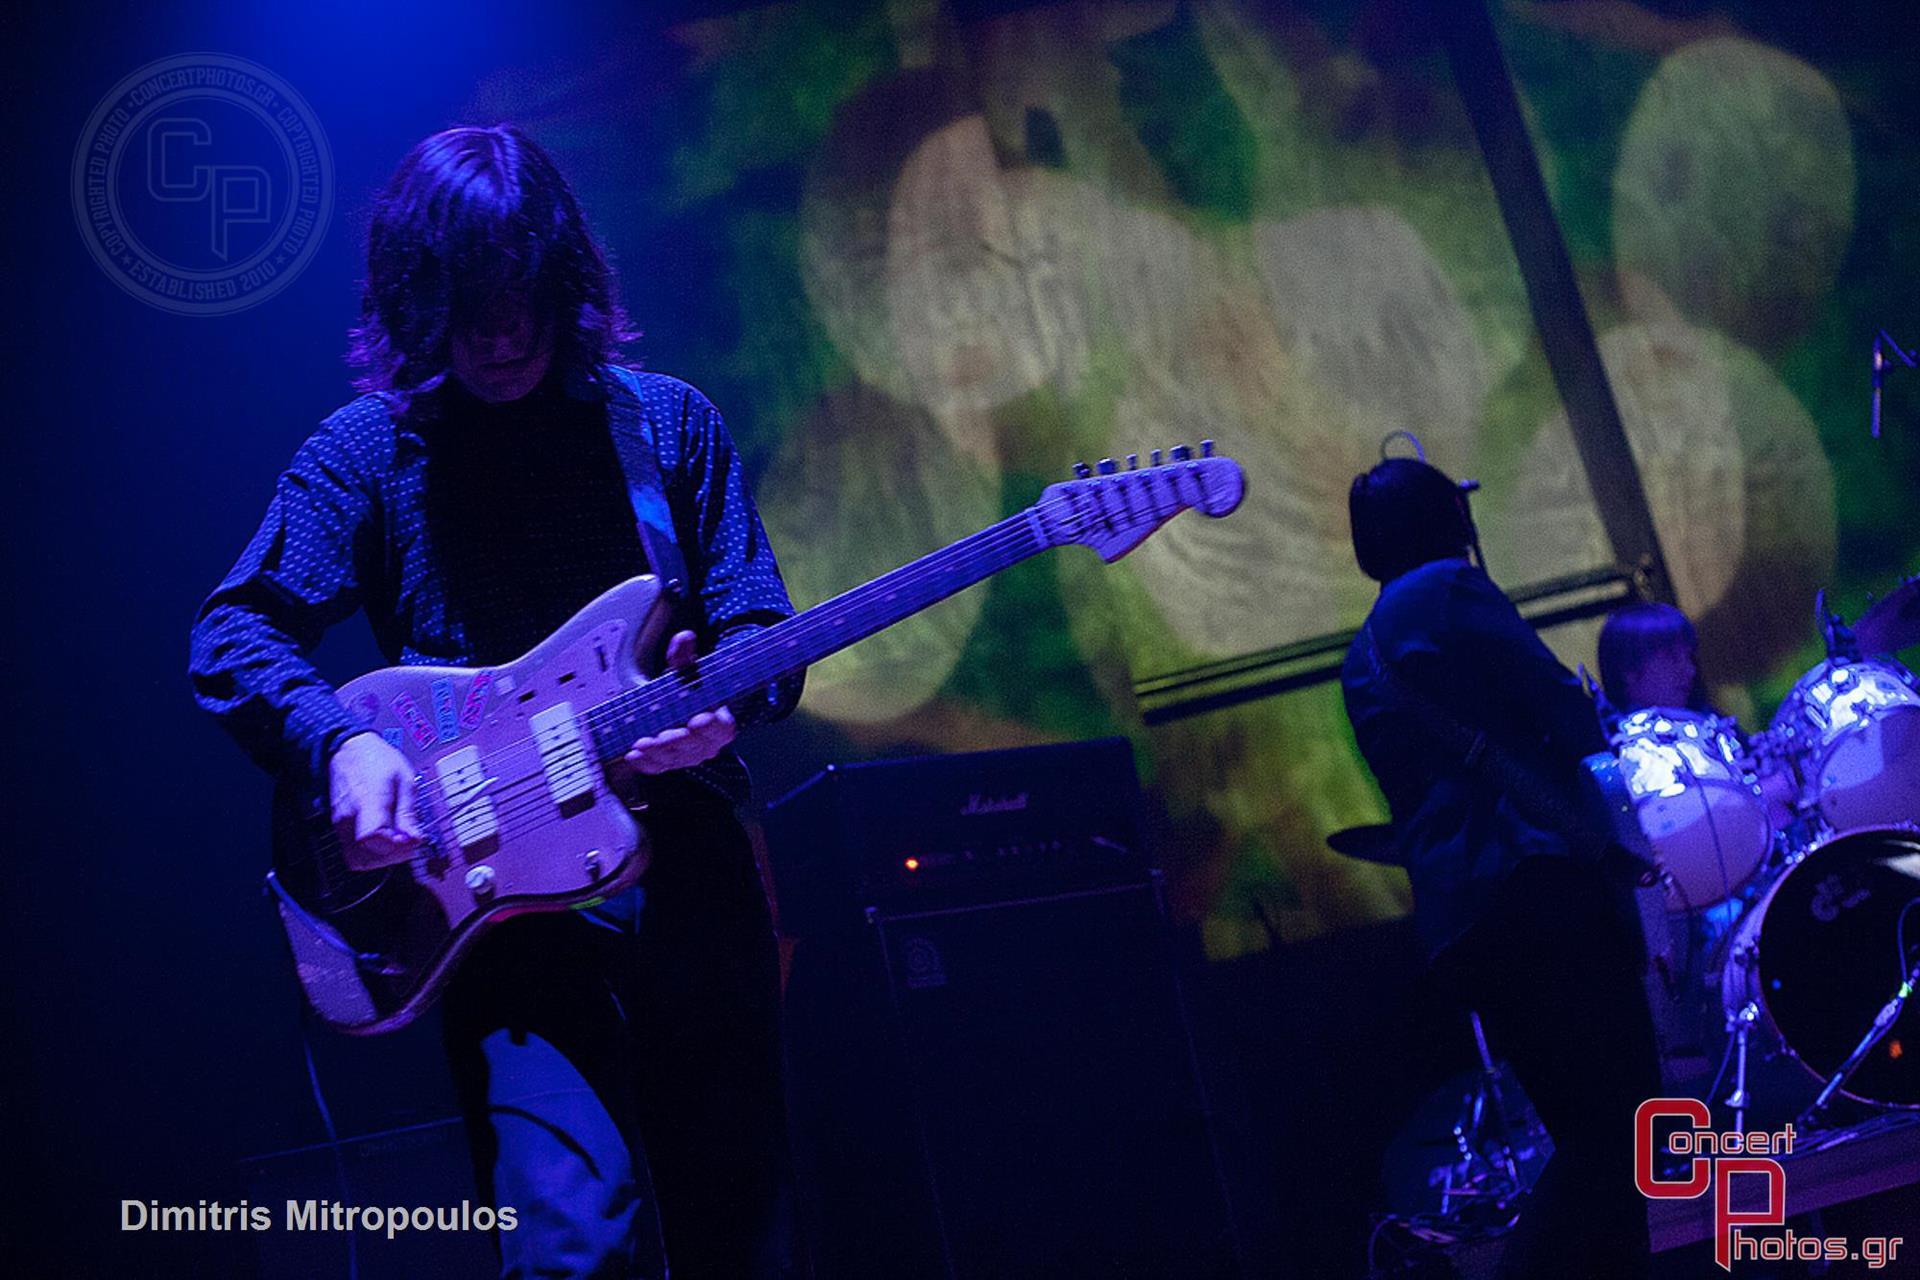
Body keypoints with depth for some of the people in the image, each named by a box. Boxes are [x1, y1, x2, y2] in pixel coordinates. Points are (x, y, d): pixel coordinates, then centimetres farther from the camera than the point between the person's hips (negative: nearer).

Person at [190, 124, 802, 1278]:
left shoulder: (667, 424, 9)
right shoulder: (369, 451, 4)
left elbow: (762, 625, 8)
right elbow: (233, 634, 0)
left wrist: (725, 704, -15)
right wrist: (342, 743, -19)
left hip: (684, 850, 3)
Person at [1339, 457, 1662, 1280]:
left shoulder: (1360, 664, 24)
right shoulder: (1450, 590, 1)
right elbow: (1564, 715, -6)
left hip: (1455, 925, 9)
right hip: (1534, 881, -8)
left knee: (1591, 1144, 12)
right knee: (1618, 1128, -10)